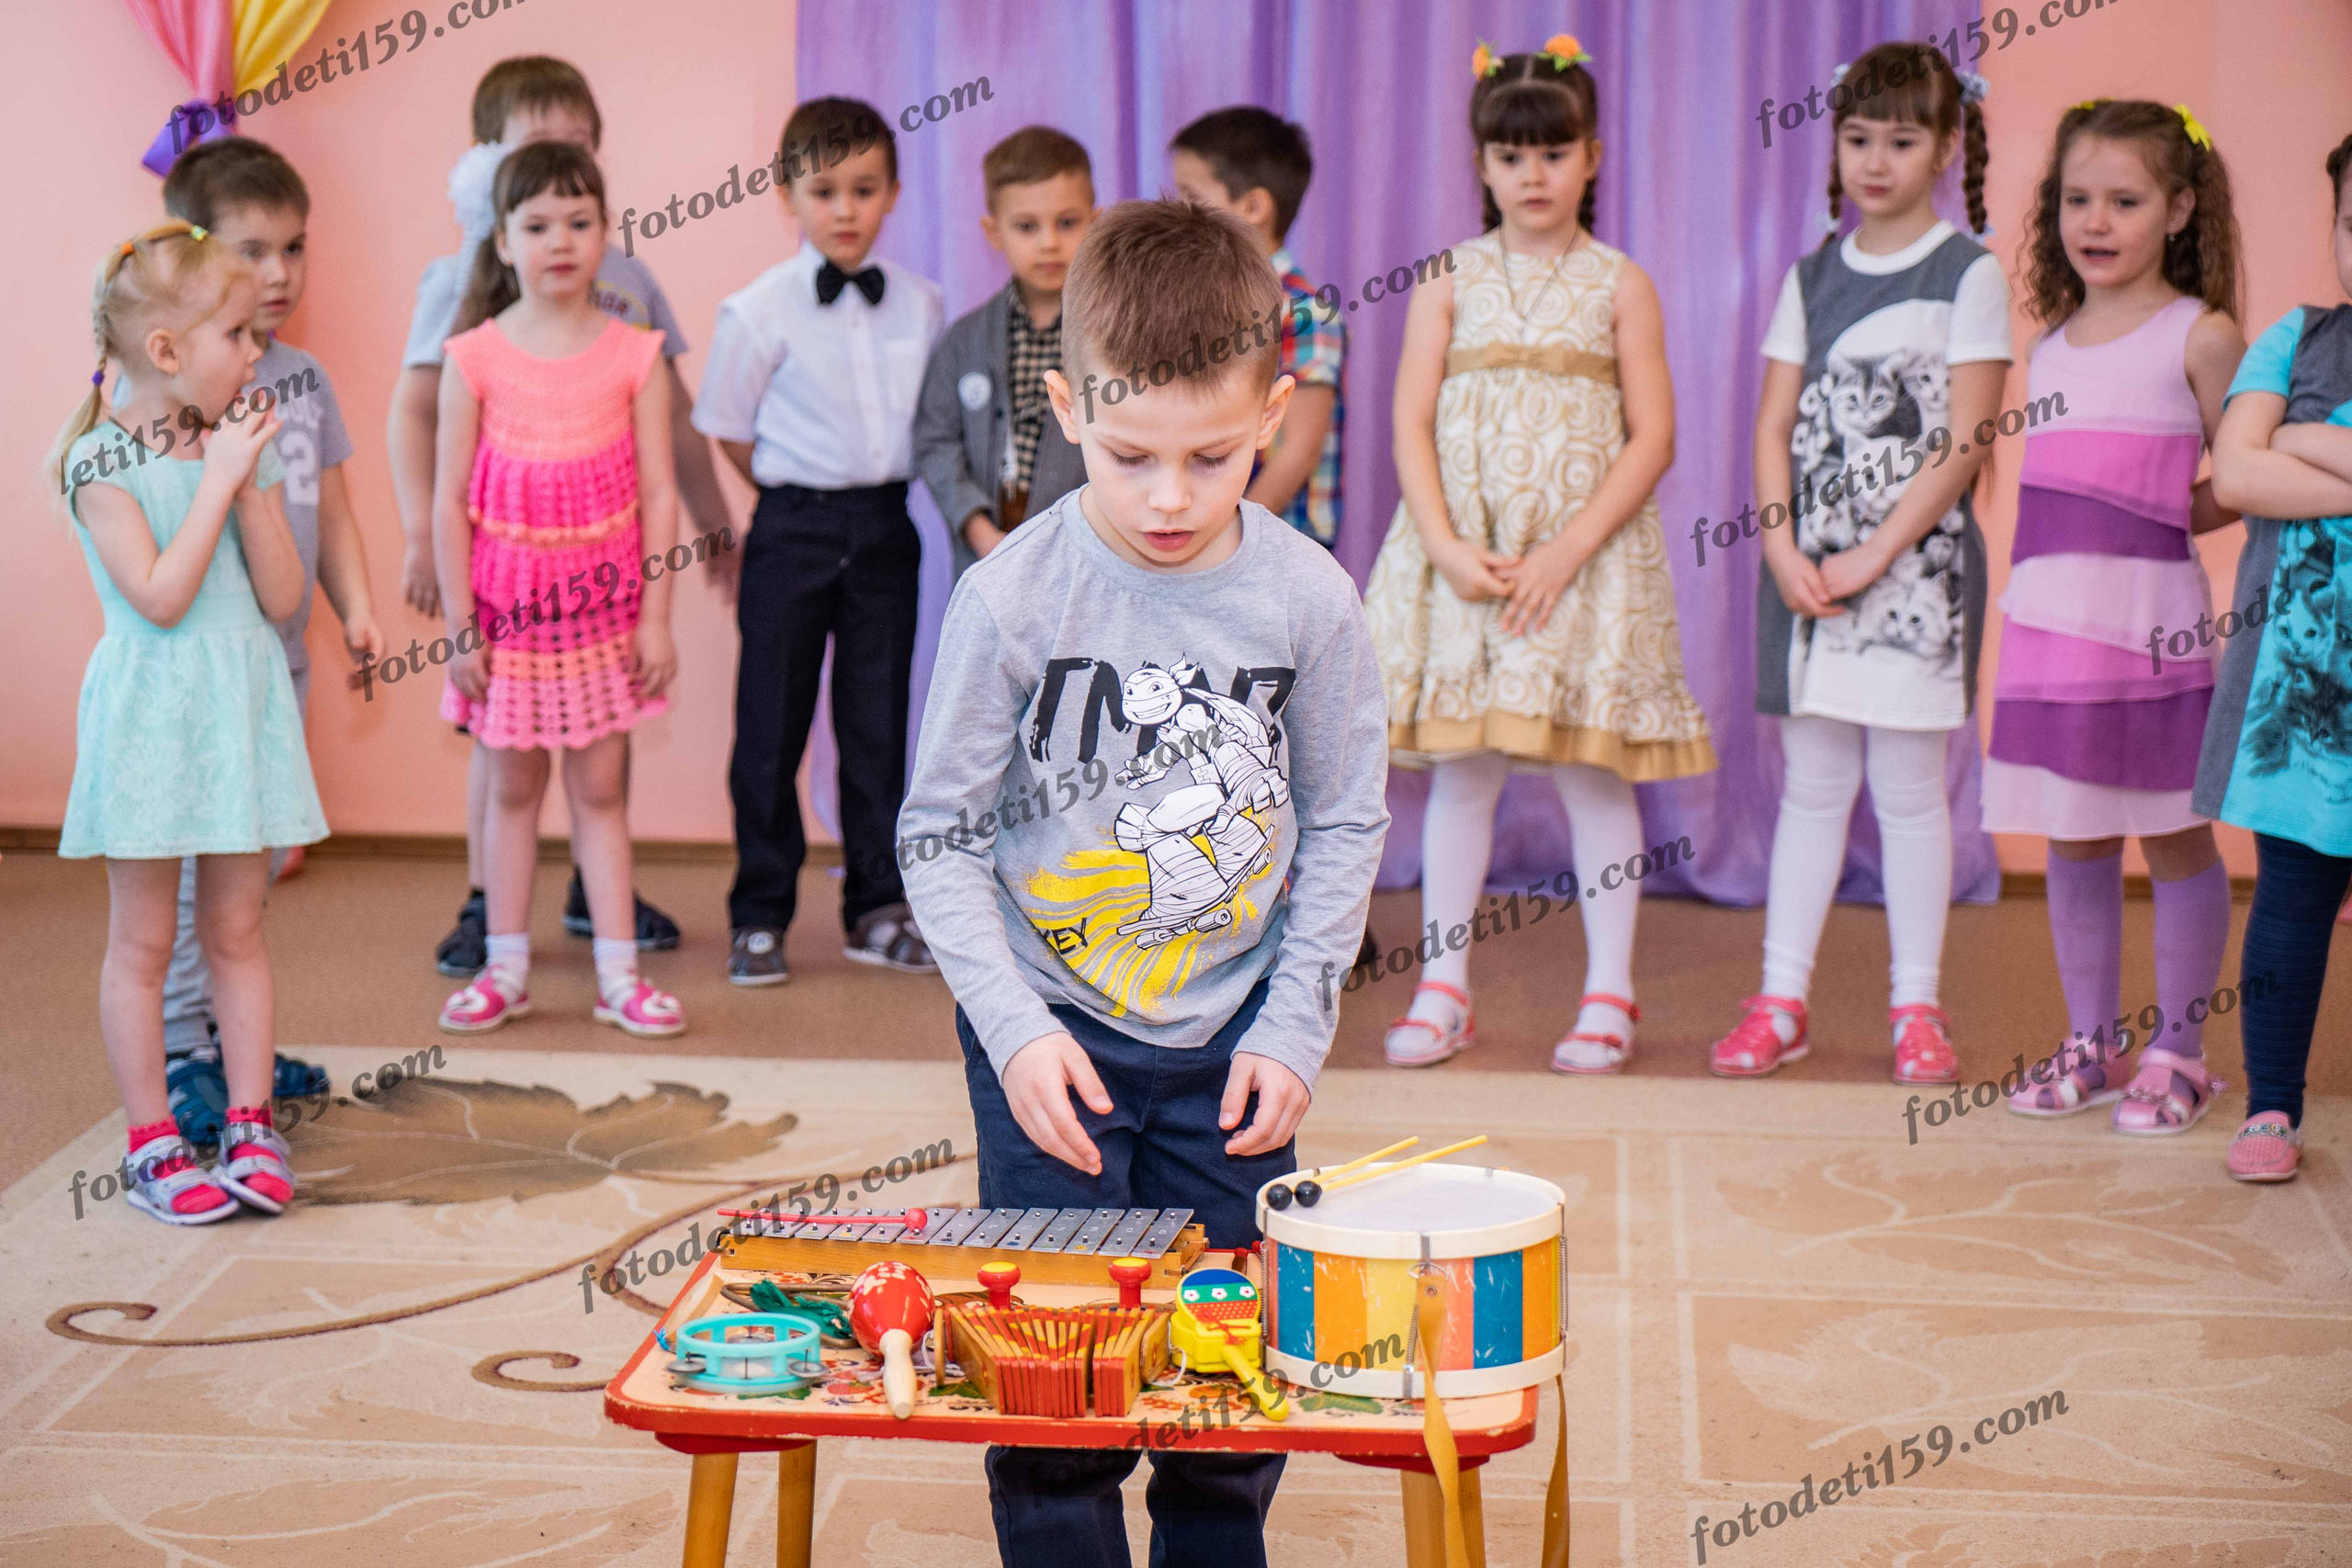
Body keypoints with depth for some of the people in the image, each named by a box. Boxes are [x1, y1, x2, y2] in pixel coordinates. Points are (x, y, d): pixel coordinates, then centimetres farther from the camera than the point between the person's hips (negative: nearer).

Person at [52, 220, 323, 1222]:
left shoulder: (239, 447, 6)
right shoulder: (101, 459, -10)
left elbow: (283, 598, 1)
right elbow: (161, 595, -20)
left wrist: (251, 484, -9)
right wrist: (219, 476, -17)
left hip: (244, 708, 5)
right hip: (151, 717, -5)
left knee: (236, 930, 11)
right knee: (143, 941, 4)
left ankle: (250, 1125, 18)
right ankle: (151, 1143, 12)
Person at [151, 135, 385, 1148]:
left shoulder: (303, 376, 11)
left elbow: (328, 504, 16)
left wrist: (356, 605, 8)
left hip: (279, 655, 8)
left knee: (262, 854, 15)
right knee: (193, 864, -4)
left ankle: (232, 1036, 28)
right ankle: (183, 1054, 6)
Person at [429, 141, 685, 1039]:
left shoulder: (634, 356, -3)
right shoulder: (475, 358, -5)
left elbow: (659, 493, -2)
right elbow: (450, 500, -3)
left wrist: (656, 617, -4)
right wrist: (459, 626, -5)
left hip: (603, 602, 0)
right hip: (508, 602, 0)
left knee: (600, 788, 6)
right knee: (512, 786, 10)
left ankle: (618, 976, 12)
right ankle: (507, 970, 20)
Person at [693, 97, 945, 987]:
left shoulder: (922, 305, 3)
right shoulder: (758, 312, -7)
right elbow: (727, 432, 0)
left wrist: (876, 491, 7)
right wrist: (801, 495, 5)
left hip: (887, 527, 3)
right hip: (794, 532, -3)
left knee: (879, 720, 9)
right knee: (773, 724, 3)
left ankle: (878, 911, 19)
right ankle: (759, 917, 14)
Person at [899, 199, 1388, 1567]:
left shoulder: (1310, 600, -7)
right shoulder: (1012, 598, -13)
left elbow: (1345, 826, 3)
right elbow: (942, 834, -6)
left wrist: (1293, 1028, -4)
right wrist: (1016, 1028, -15)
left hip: (1230, 1048, 2)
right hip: (1050, 1040, -1)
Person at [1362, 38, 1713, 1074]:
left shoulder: (1620, 285, 3)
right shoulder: (1451, 283, 7)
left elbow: (1652, 437, -2)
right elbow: (1412, 424, 1)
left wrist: (1569, 551, -13)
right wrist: (1447, 548, -13)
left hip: (1585, 552, -1)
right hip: (1462, 554, 1)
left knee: (1591, 771, 2)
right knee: (1461, 766, 4)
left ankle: (1609, 994, 11)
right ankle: (1443, 989, 13)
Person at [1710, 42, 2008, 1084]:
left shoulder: (1971, 274, -3)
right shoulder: (1813, 276, 10)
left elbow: (1964, 443, -9)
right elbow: (1775, 427, 7)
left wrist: (1872, 558, -15)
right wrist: (1782, 550, -8)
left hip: (1917, 562, -4)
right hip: (1808, 564, 4)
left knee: (1908, 785, 2)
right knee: (1810, 783, 8)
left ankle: (1916, 1006, 11)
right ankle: (1780, 1000, 12)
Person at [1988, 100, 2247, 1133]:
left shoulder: (2199, 335, -3)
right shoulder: (2052, 341, 14)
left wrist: (2157, 523, -5)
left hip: (2151, 619, -5)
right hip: (2051, 620, 6)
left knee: (2173, 834, 4)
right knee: (2073, 839, 11)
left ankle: (2178, 1053, 13)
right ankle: (2092, 1042, 22)